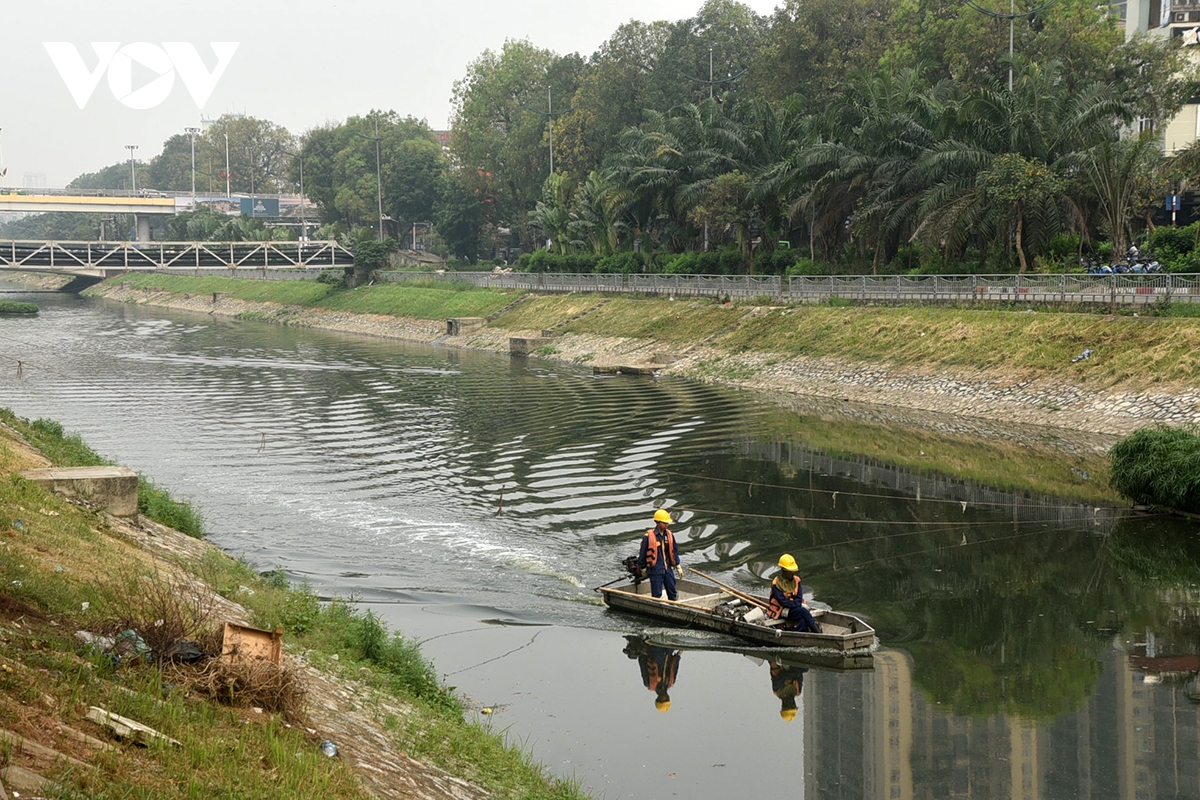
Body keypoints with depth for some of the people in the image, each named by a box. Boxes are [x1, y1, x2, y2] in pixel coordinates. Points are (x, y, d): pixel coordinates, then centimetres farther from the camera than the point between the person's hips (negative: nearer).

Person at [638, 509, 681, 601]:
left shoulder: (669, 535, 4)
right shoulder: (649, 536, -13)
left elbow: (674, 552, 15)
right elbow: (642, 553, -4)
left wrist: (678, 566, 14)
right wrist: (643, 568, 2)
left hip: (668, 569, 5)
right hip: (655, 571, -5)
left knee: (673, 593, 9)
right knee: (657, 594, 1)